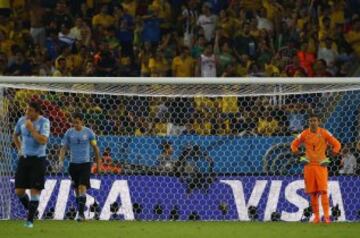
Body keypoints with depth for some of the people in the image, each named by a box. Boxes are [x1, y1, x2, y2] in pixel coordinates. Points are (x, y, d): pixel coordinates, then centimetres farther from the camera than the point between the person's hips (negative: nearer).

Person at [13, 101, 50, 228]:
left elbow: (43, 140, -24)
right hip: (24, 159, 5)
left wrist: (31, 128, -21)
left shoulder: (44, 122, -12)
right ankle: (30, 209, 28)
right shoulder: (22, 120, 2)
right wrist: (19, 149, 10)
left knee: (35, 191, -5)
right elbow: (15, 135, 22)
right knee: (19, 191, 2)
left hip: (38, 159, -5)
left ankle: (30, 220, -1)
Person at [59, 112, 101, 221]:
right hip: (73, 163, 3)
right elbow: (64, 147, 3)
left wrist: (98, 163, 8)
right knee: (77, 189, 9)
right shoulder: (69, 132, 2)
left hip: (85, 163, -3)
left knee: (82, 187, -15)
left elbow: (95, 148, 6)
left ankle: (81, 213, -17)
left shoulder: (88, 132, -3)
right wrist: (61, 160, -13)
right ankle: (81, 213, 21)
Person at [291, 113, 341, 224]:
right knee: (313, 193, 3)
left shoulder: (324, 133, -1)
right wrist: (296, 152, 2)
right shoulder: (304, 134, 4)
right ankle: (316, 216, 9)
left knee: (323, 191, -13)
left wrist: (334, 152, -8)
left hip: (321, 165, -2)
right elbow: (294, 144, 16)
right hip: (309, 165, 2)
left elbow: (337, 144, 3)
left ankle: (326, 215, -15)